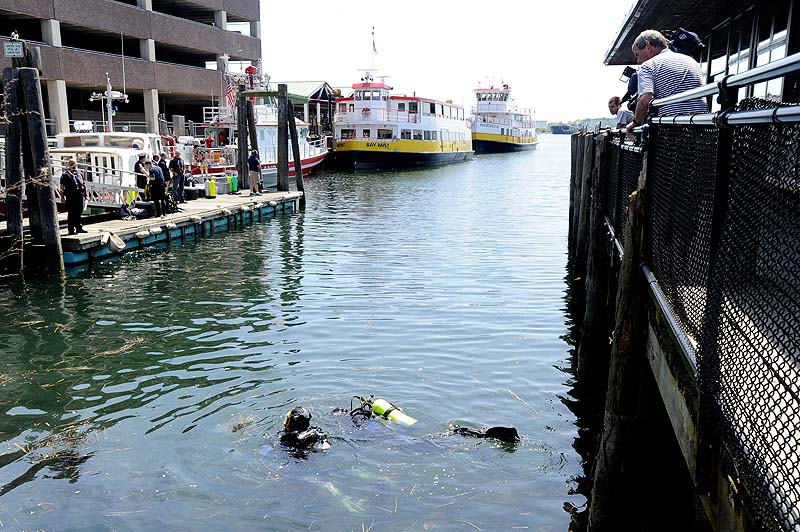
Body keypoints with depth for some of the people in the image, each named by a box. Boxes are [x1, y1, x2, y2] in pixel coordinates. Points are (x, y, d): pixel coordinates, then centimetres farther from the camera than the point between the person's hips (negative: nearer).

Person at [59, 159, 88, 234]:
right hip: (71, 195, -6)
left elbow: (83, 184, 21)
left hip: (79, 195, 6)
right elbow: (62, 187, -6)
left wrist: (85, 194, 17)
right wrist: (62, 197, -12)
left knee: (79, 212, 13)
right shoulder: (65, 175, -2)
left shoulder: (79, 173, 16)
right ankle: (71, 230, 1)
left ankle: (79, 227, 25)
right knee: (71, 213, -3)